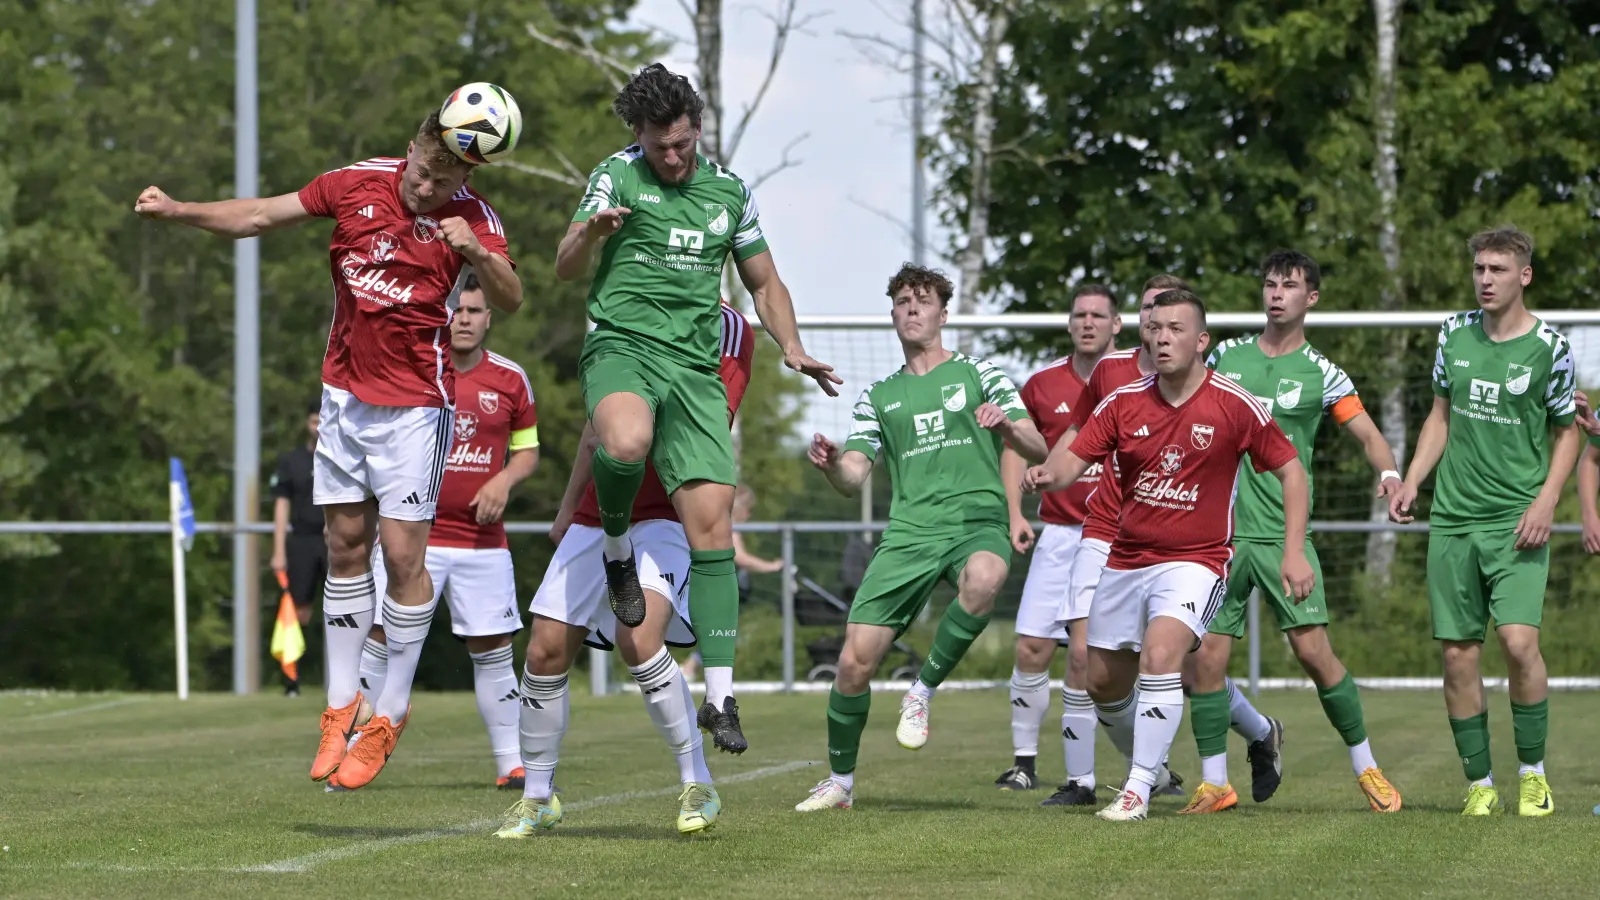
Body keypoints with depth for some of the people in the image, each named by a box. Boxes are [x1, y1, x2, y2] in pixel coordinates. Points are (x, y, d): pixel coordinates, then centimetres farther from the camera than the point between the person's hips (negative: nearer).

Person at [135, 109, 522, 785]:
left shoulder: (470, 216, -10)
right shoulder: (358, 184, -2)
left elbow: (509, 301, -18)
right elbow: (261, 217, 6)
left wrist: (476, 253, -37)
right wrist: (176, 211, -3)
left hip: (414, 405, -4)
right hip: (345, 392, 4)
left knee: (402, 554, -8)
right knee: (346, 546, 7)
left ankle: (390, 711, 4)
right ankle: (342, 706, 14)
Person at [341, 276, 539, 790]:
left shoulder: (510, 380, 5)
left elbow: (528, 450, 15)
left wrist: (504, 481, -5)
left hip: (483, 540, 2)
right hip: (412, 535, -1)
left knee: (492, 650, 2)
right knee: (383, 638, -7)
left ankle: (513, 763, 9)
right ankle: (361, 752, 3)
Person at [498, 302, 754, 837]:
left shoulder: (727, 329, -7)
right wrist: (568, 507, 27)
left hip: (665, 516, -6)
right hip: (597, 513, 6)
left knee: (639, 639, -27)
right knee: (545, 651, 0)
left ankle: (698, 786, -12)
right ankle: (537, 797, 18)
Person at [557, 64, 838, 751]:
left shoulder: (729, 192, 15)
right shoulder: (616, 177, 5)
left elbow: (764, 283, 25)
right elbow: (565, 271, 0)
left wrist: (792, 349, 7)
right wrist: (591, 231, -23)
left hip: (695, 368, 3)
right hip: (622, 344, -3)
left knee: (711, 518, -9)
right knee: (626, 442, -38)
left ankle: (720, 695, -8)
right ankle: (617, 545, -4)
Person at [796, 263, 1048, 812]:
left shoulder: (979, 375, 13)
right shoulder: (879, 396, 21)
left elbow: (1038, 451, 6)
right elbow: (854, 477, 14)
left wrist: (1007, 426, -17)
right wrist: (830, 464, -10)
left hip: (977, 521, -3)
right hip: (908, 531, 3)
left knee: (983, 579, -40)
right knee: (856, 660, -8)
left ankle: (924, 692, -19)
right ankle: (840, 782, 13)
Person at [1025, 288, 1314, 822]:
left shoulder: (1234, 406, -9)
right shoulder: (1124, 402, -1)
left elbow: (1291, 469, -1)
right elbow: (1073, 461, -5)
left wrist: (1294, 553, -8)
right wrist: (1048, 475, -29)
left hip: (1195, 560, -5)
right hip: (1126, 559, 5)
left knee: (1160, 654, -29)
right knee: (1103, 684, 10)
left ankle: (1139, 790, -22)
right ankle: (1149, 764, 38)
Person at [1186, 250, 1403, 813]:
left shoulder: (1320, 374, 2)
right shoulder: (1227, 356, 10)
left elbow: (1368, 434, 1)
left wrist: (1388, 473, -19)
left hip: (1284, 533, -3)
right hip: (1220, 530, 3)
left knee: (1313, 650, -10)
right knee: (1207, 656, -4)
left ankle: (1366, 768, 4)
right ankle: (1214, 783, 7)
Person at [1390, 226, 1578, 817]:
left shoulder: (1548, 347, -3)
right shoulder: (1455, 334, 7)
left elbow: (1567, 432, 6)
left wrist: (1546, 501, -7)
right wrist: (1411, 482, 8)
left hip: (1517, 521, -4)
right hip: (1453, 519, 4)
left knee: (1519, 640, -17)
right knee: (1458, 653, 0)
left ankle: (1532, 772, 1)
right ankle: (1479, 784, 10)